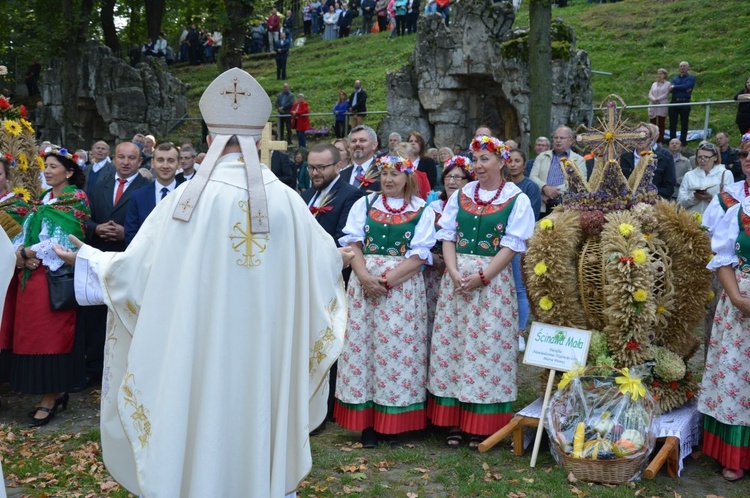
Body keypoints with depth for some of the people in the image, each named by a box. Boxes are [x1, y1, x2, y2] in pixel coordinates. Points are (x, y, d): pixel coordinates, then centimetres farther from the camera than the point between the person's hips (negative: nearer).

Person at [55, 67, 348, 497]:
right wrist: (336, 255, 32)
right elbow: (327, 261, 8)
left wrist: (89, 259, 17)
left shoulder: (184, 199, -9)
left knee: (199, 433, 13)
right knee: (257, 423, 17)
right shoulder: (286, 201, -6)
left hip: (197, 357, -1)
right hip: (264, 358, 1)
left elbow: (135, 269, -3)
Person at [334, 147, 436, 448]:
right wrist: (365, 276, -14)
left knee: (397, 347, -2)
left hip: (403, 286, -2)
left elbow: (419, 256, -3)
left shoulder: (422, 211, 5)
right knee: (364, 344, 0)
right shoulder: (364, 205, 12)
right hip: (364, 284, 2)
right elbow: (353, 244, 4)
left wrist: (387, 279, -15)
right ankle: (367, 421, 7)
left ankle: (392, 421, 9)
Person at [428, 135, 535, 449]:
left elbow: (512, 246, -6)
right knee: (452, 345, 3)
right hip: (456, 280, 4)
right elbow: (447, 237, 7)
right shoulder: (460, 196, 12)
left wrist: (481, 276, -15)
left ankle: (481, 425, 9)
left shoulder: (517, 200, 0)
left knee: (487, 347, -2)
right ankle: (454, 422, 12)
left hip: (493, 281, -3)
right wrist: (454, 273, -10)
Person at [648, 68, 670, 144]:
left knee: (661, 124, -2)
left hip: (662, 106, -4)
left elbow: (666, 94, -6)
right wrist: (653, 99, -14)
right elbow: (650, 94, 7)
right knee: (652, 124, 2)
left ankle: (660, 141, 1)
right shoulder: (654, 84, 18)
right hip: (653, 107, 4)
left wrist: (657, 99, -17)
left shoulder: (667, 84, 5)